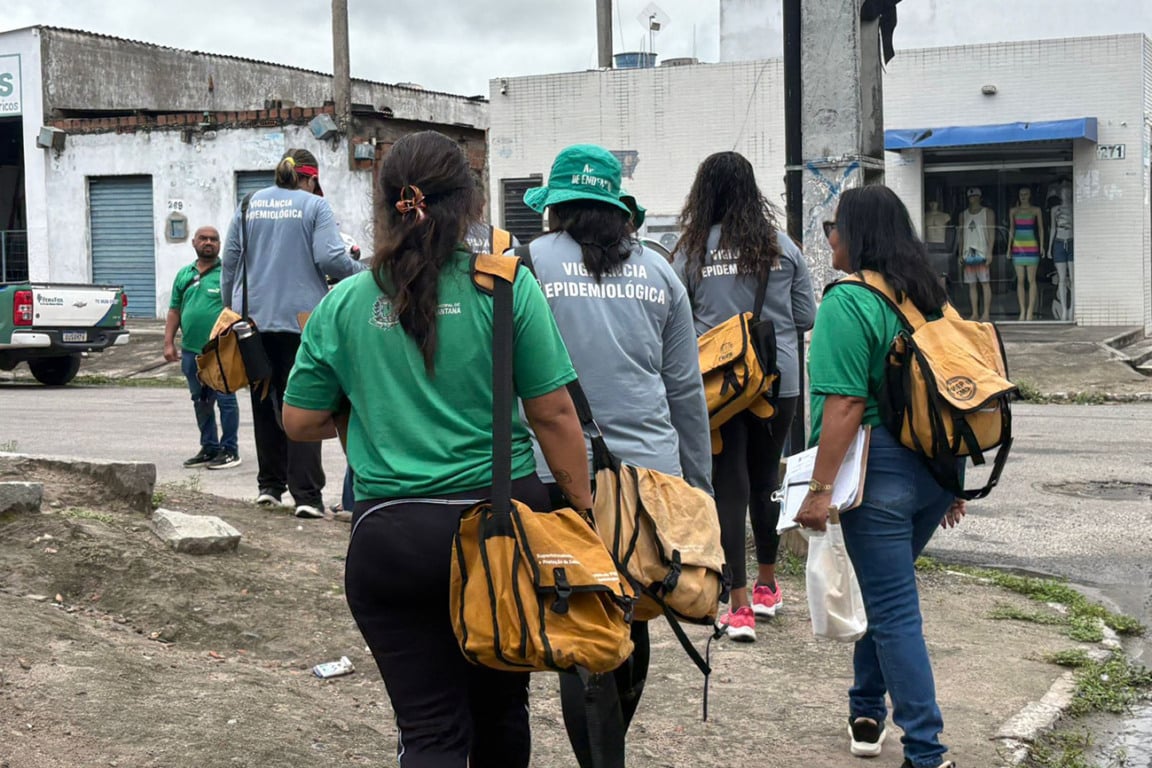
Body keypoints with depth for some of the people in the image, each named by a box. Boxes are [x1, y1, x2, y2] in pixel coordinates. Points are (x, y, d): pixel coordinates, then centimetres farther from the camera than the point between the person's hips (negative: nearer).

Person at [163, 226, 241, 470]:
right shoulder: (184, 275, 16)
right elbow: (174, 311, 17)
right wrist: (169, 343, 8)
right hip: (191, 350, 6)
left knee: (225, 399, -3)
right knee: (200, 402, 13)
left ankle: (229, 450, 4)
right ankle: (209, 448, 22)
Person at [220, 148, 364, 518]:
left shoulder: (248, 206, 10)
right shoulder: (314, 206, -3)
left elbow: (230, 262, 11)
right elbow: (330, 258, -13)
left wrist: (230, 308, 20)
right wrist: (364, 272, 4)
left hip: (254, 318, 4)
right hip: (300, 320, -4)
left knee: (265, 404, 15)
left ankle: (269, 485, 19)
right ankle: (306, 495, -7)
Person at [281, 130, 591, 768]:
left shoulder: (343, 304, 0)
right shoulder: (507, 285, -5)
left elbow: (299, 422, 6)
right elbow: (553, 415, -5)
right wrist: (583, 511, 3)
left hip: (392, 535, 0)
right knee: (500, 705, 21)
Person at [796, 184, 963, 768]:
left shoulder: (848, 302, -13)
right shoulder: (928, 296, 11)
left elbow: (845, 404, -19)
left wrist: (820, 489, -17)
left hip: (881, 470, -8)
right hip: (935, 465, 8)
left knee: (894, 610, -1)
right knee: (882, 589, 23)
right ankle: (866, 712, 37)